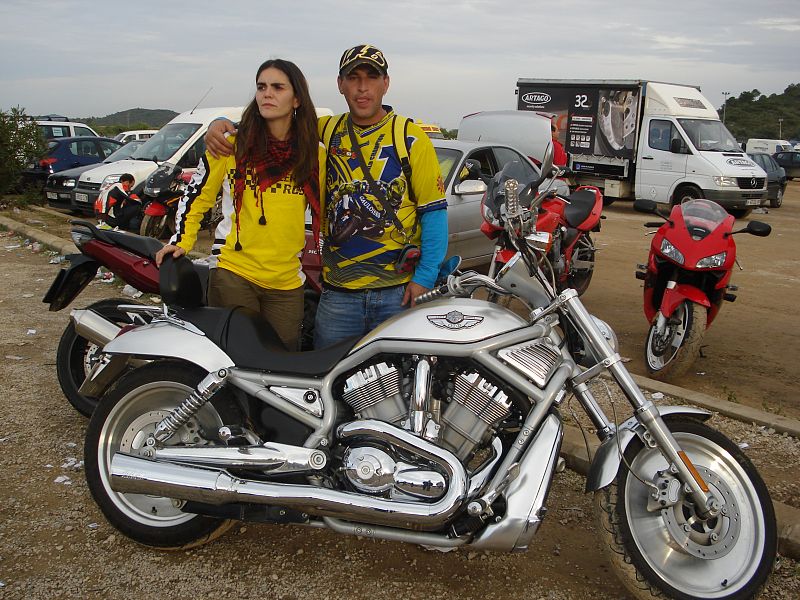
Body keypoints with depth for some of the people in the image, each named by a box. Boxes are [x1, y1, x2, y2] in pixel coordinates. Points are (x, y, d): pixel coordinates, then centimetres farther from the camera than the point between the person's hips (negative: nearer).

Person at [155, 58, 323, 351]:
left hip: (287, 282, 2)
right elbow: (196, 194, 7)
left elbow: (324, 209, 14)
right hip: (233, 273, -2)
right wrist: (182, 241, -3)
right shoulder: (232, 142, -1)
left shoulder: (315, 153, 4)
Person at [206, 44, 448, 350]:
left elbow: (434, 210, -2)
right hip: (338, 293, 3)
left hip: (399, 292, -2)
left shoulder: (411, 137, 0)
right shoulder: (325, 131, 9)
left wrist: (424, 279, -9)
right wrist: (221, 123, 0)